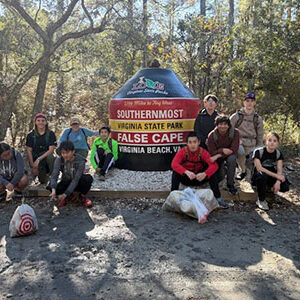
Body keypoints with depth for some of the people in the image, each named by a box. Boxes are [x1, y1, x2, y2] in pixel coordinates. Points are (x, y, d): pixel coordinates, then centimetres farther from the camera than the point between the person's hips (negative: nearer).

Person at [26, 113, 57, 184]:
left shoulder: (51, 134, -2)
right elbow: (29, 151, 0)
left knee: (50, 157, -38)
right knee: (43, 181, -22)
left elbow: (51, 150, -11)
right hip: (35, 159, 1)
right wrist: (33, 166, -11)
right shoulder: (30, 135, 3)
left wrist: (39, 159, -22)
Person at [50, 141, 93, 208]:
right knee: (51, 186, -27)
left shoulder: (80, 160, -26)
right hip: (66, 183, 3)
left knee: (88, 178, -35)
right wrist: (53, 190, -46)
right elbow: (54, 176, -27)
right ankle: (70, 196, 1)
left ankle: (82, 196, -5)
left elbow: (76, 179, -31)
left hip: (78, 183, -3)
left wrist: (65, 194, -38)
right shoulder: (59, 160, -17)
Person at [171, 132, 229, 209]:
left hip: (199, 178, 1)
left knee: (212, 173, -24)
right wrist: (186, 172, -50)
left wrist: (204, 174, -48)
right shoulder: (182, 151, -18)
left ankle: (218, 198, -17)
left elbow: (214, 165, -28)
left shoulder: (203, 152, -16)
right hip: (186, 178, -1)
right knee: (175, 172, -29)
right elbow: (174, 164, -34)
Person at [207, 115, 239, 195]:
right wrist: (222, 150, -36)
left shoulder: (235, 132, -19)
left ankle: (230, 184, -19)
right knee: (219, 176, -15)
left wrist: (218, 156, -30)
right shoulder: (212, 135, -17)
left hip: (230, 154, -1)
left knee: (232, 158, -36)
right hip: (217, 157, 1)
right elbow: (211, 153, -15)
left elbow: (234, 150, -24)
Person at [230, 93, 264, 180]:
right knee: (240, 150, -36)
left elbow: (260, 137, 16)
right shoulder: (236, 116, 3)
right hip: (239, 143, -3)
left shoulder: (258, 119, 12)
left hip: (251, 146, 3)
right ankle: (243, 171, -11)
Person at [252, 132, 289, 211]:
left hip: (272, 176, 4)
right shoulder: (258, 151, -17)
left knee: (285, 187, -22)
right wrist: (276, 175, -28)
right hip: (259, 176, -4)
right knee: (262, 175, -39)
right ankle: (261, 200, -19)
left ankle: (270, 187, 13)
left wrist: (278, 182, -30)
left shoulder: (279, 153, -4)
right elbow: (259, 168, -24)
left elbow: (280, 170, -10)